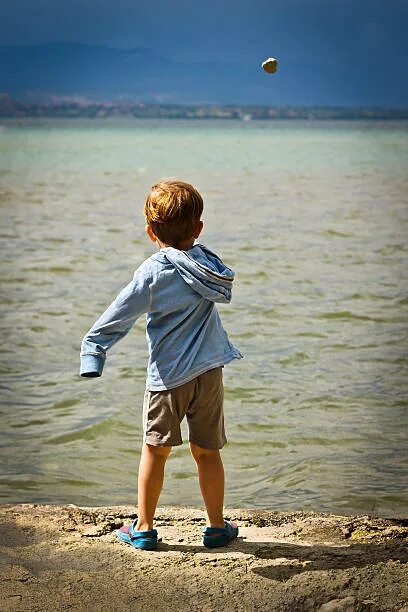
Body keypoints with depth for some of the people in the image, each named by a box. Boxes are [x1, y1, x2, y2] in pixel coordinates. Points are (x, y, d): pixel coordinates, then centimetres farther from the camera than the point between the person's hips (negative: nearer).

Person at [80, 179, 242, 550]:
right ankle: (217, 527, 20)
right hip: (209, 371, 3)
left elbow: (121, 315, -11)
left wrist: (93, 348, -4)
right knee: (207, 451, 12)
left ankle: (144, 528, 16)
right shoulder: (208, 263, 2)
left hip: (168, 375, -3)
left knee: (155, 450, 9)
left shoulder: (153, 273, -12)